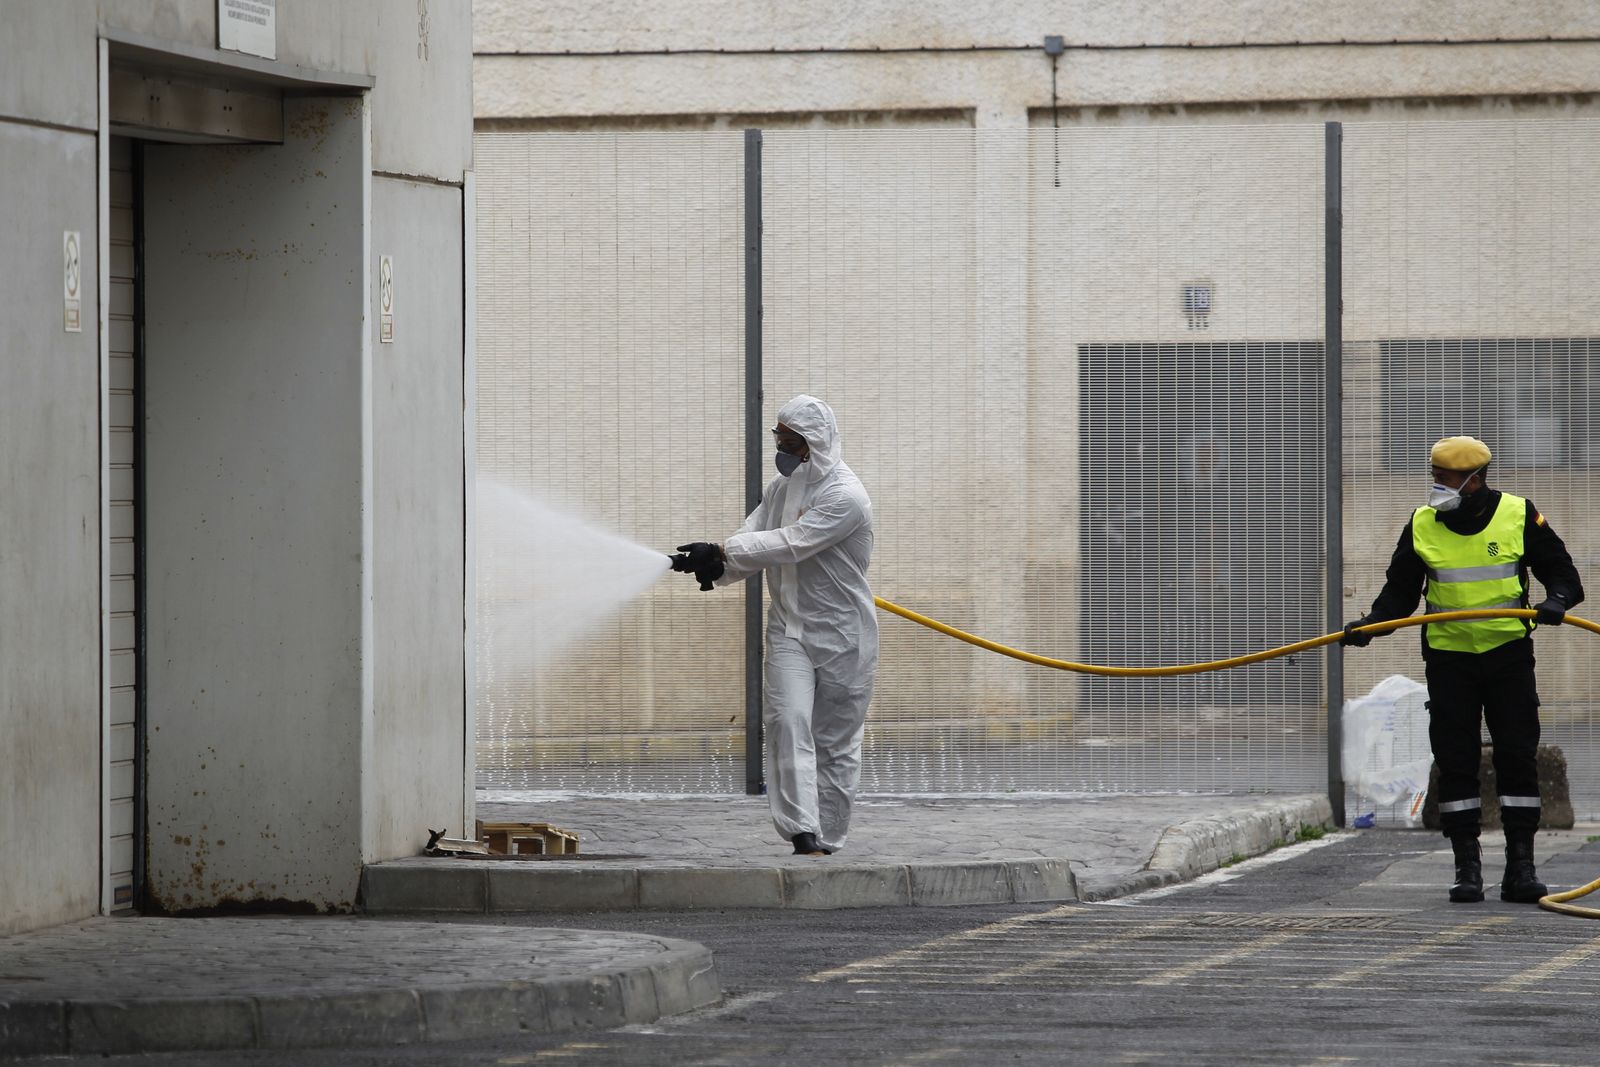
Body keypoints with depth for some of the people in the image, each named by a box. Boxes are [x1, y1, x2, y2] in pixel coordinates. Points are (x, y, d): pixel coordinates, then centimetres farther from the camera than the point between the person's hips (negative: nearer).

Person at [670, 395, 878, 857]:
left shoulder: (845, 497, -17)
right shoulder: (781, 487, 10)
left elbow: (789, 544, -24)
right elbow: (752, 540, 4)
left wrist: (721, 553, -24)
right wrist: (715, 566, -17)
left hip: (842, 635, -5)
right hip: (789, 627, 5)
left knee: (835, 741, 3)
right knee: (788, 721, -15)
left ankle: (828, 840, 13)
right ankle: (803, 834, -23)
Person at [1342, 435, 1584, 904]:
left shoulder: (1519, 516, -3)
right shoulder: (1421, 526, 2)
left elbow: (1561, 571, 3)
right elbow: (1399, 592, 8)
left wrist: (1557, 600, -18)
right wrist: (1371, 623, -10)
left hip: (1509, 654, -1)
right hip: (1449, 658, 1)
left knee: (1517, 759, -3)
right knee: (1455, 763, -1)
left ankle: (1520, 866, 1)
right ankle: (1467, 867, 5)